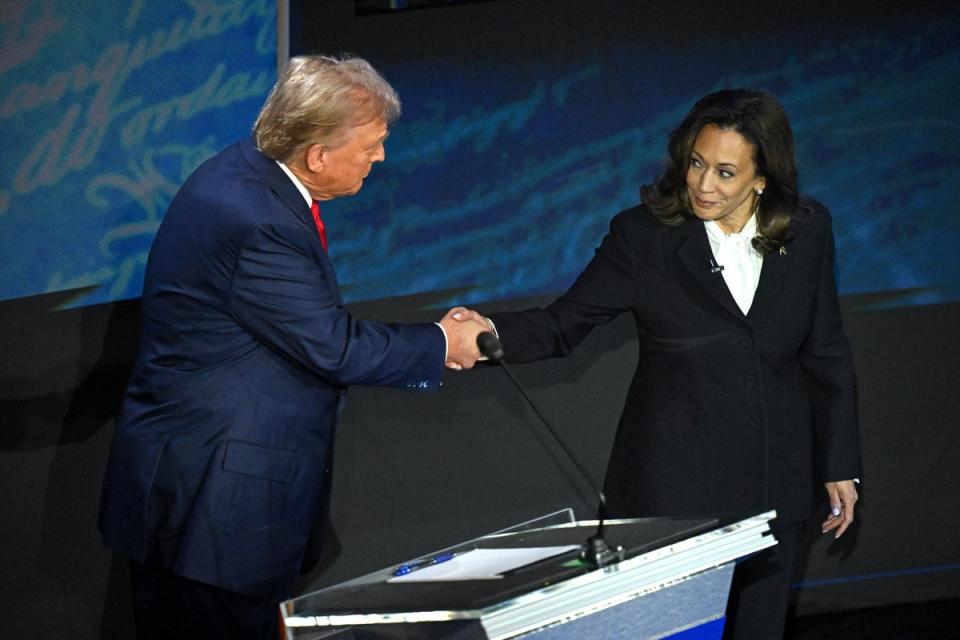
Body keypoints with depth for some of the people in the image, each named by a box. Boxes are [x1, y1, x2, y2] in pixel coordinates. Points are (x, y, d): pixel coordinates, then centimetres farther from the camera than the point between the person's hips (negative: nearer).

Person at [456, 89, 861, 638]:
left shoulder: (807, 232, -1)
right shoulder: (644, 236, -8)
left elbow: (826, 353, 7)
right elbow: (564, 324, -9)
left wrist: (840, 464, 8)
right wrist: (490, 335, -29)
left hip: (772, 482, 3)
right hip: (675, 483, -2)